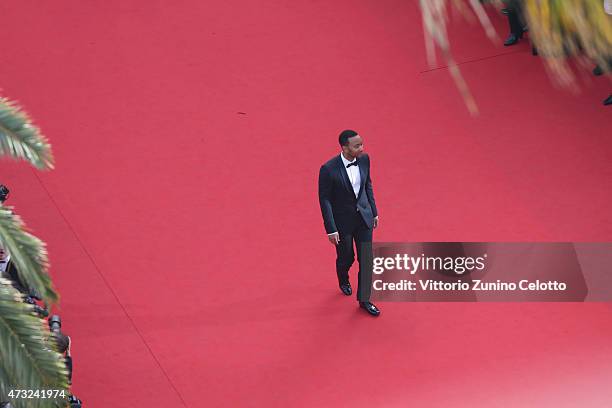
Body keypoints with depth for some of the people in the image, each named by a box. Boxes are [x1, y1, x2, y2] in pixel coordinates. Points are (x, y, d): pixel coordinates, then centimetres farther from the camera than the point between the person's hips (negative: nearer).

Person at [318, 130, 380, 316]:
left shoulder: (364, 159, -10)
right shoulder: (329, 169, -25)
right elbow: (324, 199, -17)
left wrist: (374, 212, 11)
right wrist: (331, 229, -16)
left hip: (363, 216, 4)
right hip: (342, 220, -4)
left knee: (366, 258, 4)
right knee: (346, 256, 15)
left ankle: (364, 299, 17)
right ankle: (343, 280, 49)